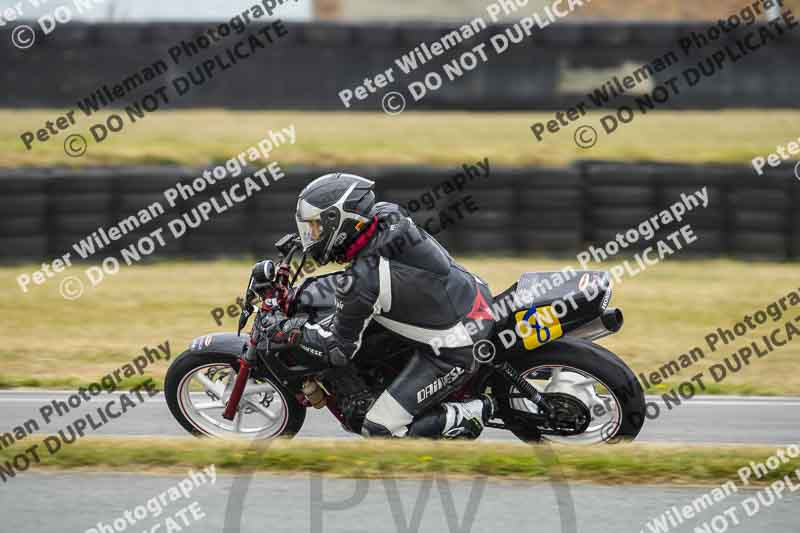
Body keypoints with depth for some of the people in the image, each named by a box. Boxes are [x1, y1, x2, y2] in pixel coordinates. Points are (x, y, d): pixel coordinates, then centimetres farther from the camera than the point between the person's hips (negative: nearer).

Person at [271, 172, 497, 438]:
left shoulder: (361, 282, -25)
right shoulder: (388, 214, -5)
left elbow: (342, 351, -12)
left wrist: (293, 333, -2)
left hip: (454, 353, -8)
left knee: (380, 430, -5)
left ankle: (471, 414, 1)